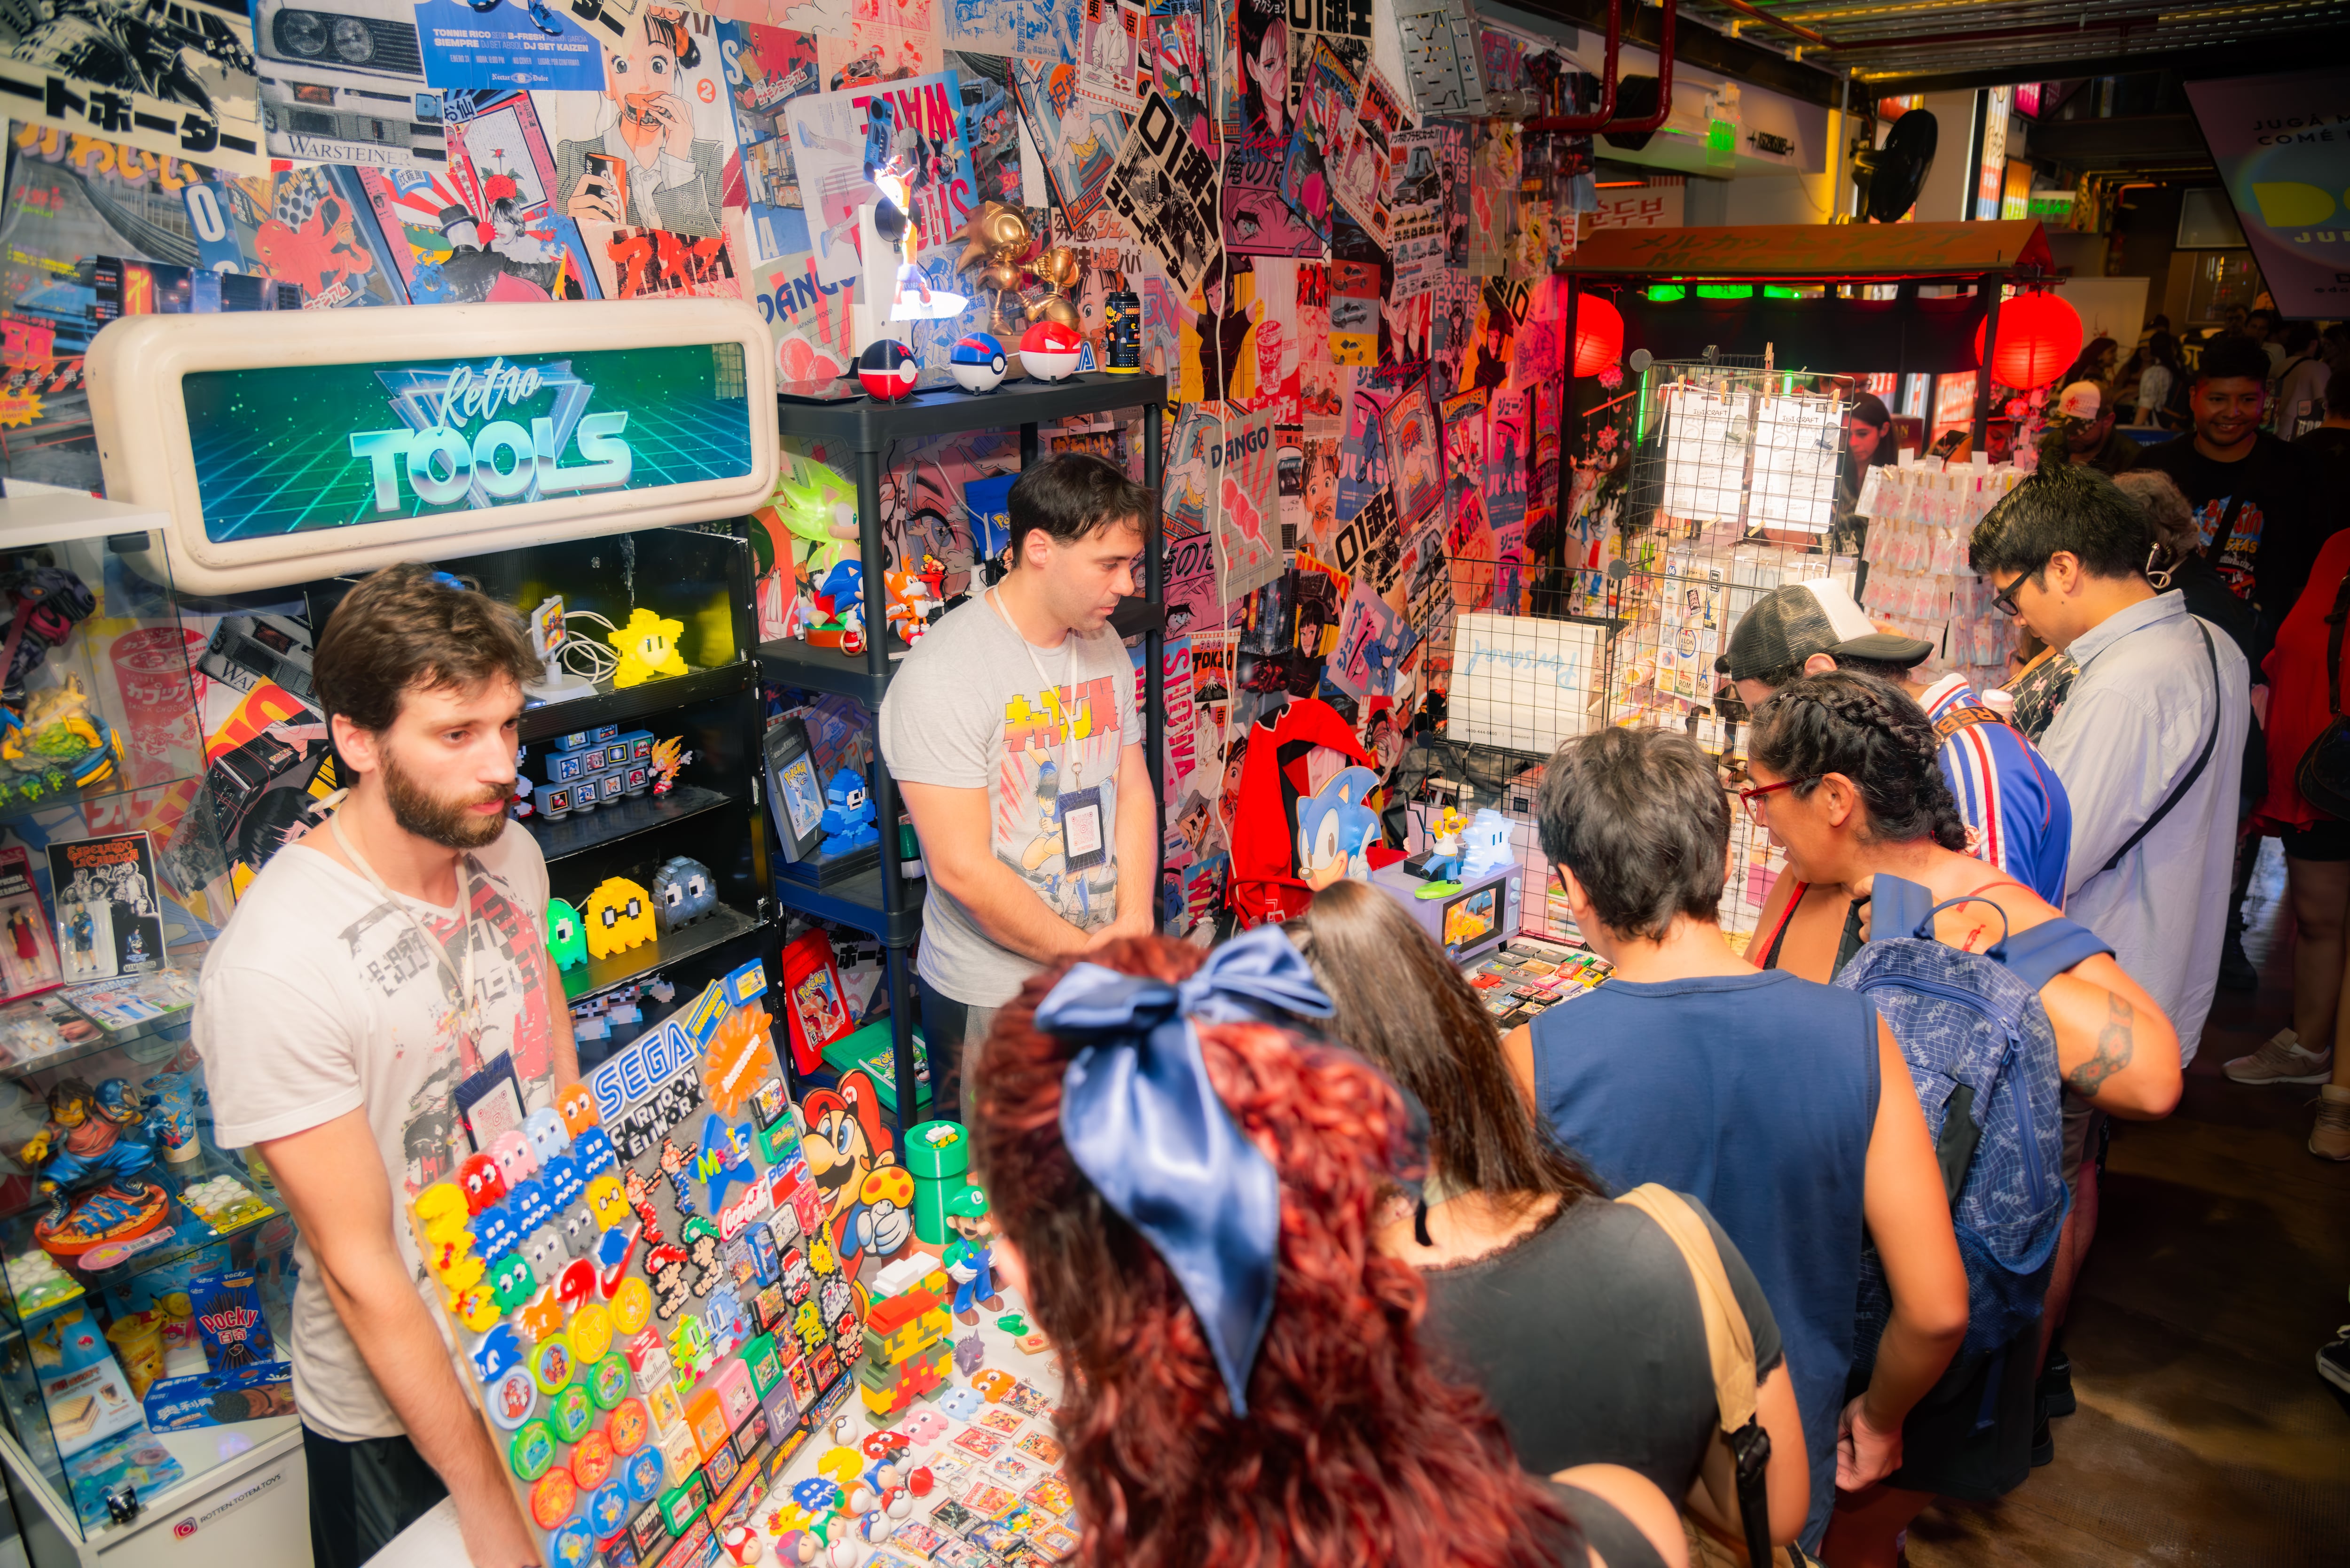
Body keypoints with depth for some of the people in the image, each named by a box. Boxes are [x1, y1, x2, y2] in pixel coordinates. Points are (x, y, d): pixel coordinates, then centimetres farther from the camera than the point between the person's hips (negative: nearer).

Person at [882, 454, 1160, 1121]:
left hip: (1106, 985, 6)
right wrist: (1086, 955, -13)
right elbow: (962, 868, -22)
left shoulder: (1105, 646, 5)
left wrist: (1133, 922, -6)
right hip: (992, 1003, -6)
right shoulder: (943, 673, -20)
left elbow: (1133, 793, 9)